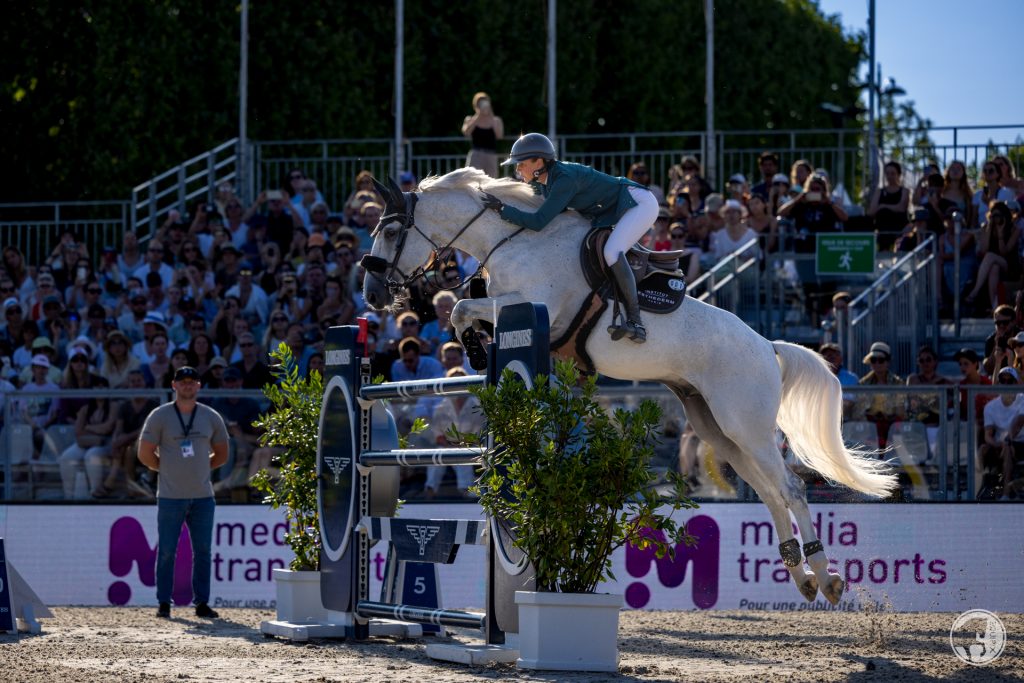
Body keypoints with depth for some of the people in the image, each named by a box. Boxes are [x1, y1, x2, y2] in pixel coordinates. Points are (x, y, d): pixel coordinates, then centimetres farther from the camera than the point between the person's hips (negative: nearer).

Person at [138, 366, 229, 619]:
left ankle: (202, 603, 9)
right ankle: (164, 603, 4)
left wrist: (201, 469, 8)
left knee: (203, 551, 4)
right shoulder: (160, 416, 0)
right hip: (170, 496, -3)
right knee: (166, 551, -2)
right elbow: (145, 454, 1)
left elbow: (222, 455, 17)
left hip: (202, 496, 3)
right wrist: (168, 469, 4)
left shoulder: (211, 417, 9)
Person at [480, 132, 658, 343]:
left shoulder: (565, 179, -29)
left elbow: (538, 222, -33)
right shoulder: (543, 182, 1)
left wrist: (501, 209, -28)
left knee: (611, 252, -28)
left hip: (640, 203, -11)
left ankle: (635, 321, -24)